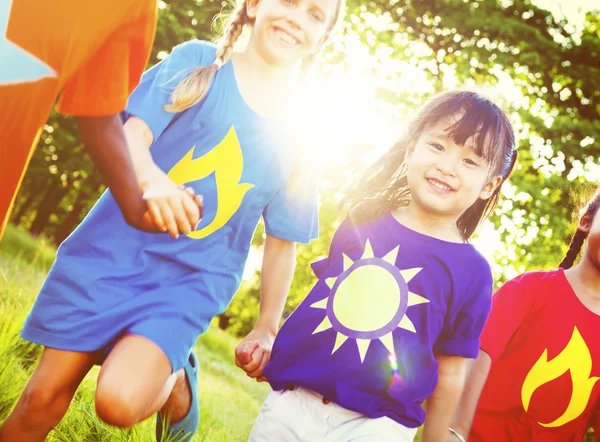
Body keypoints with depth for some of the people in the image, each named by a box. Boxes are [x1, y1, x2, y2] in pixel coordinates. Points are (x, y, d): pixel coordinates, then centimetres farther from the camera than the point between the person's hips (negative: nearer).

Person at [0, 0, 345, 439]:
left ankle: (176, 382, 9)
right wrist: (148, 177, -34)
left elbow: (283, 241, 11)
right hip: (113, 249, 0)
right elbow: (130, 134, -12)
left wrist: (267, 327, 9)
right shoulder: (197, 60, 0)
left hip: (190, 278, 0)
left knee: (121, 400, -22)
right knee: (45, 396, 2)